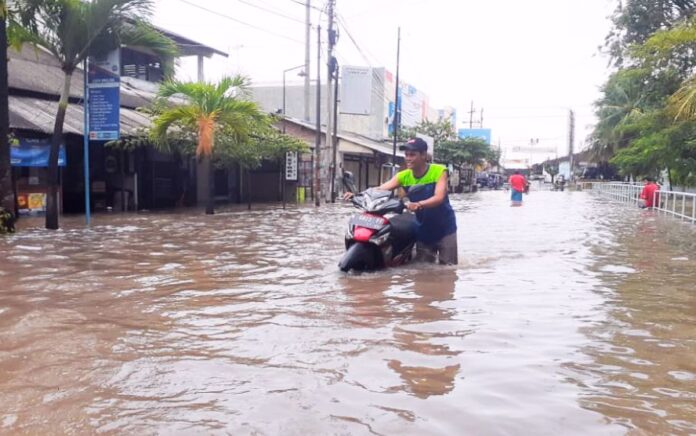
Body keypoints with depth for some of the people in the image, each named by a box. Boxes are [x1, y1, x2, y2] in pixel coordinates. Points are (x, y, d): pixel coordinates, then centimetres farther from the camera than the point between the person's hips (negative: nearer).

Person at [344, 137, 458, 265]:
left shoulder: (439, 171, -17)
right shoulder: (403, 176, -7)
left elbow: (439, 197, -32)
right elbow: (380, 189, -18)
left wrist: (419, 205, -52)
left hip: (444, 229, -3)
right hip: (423, 231, 3)